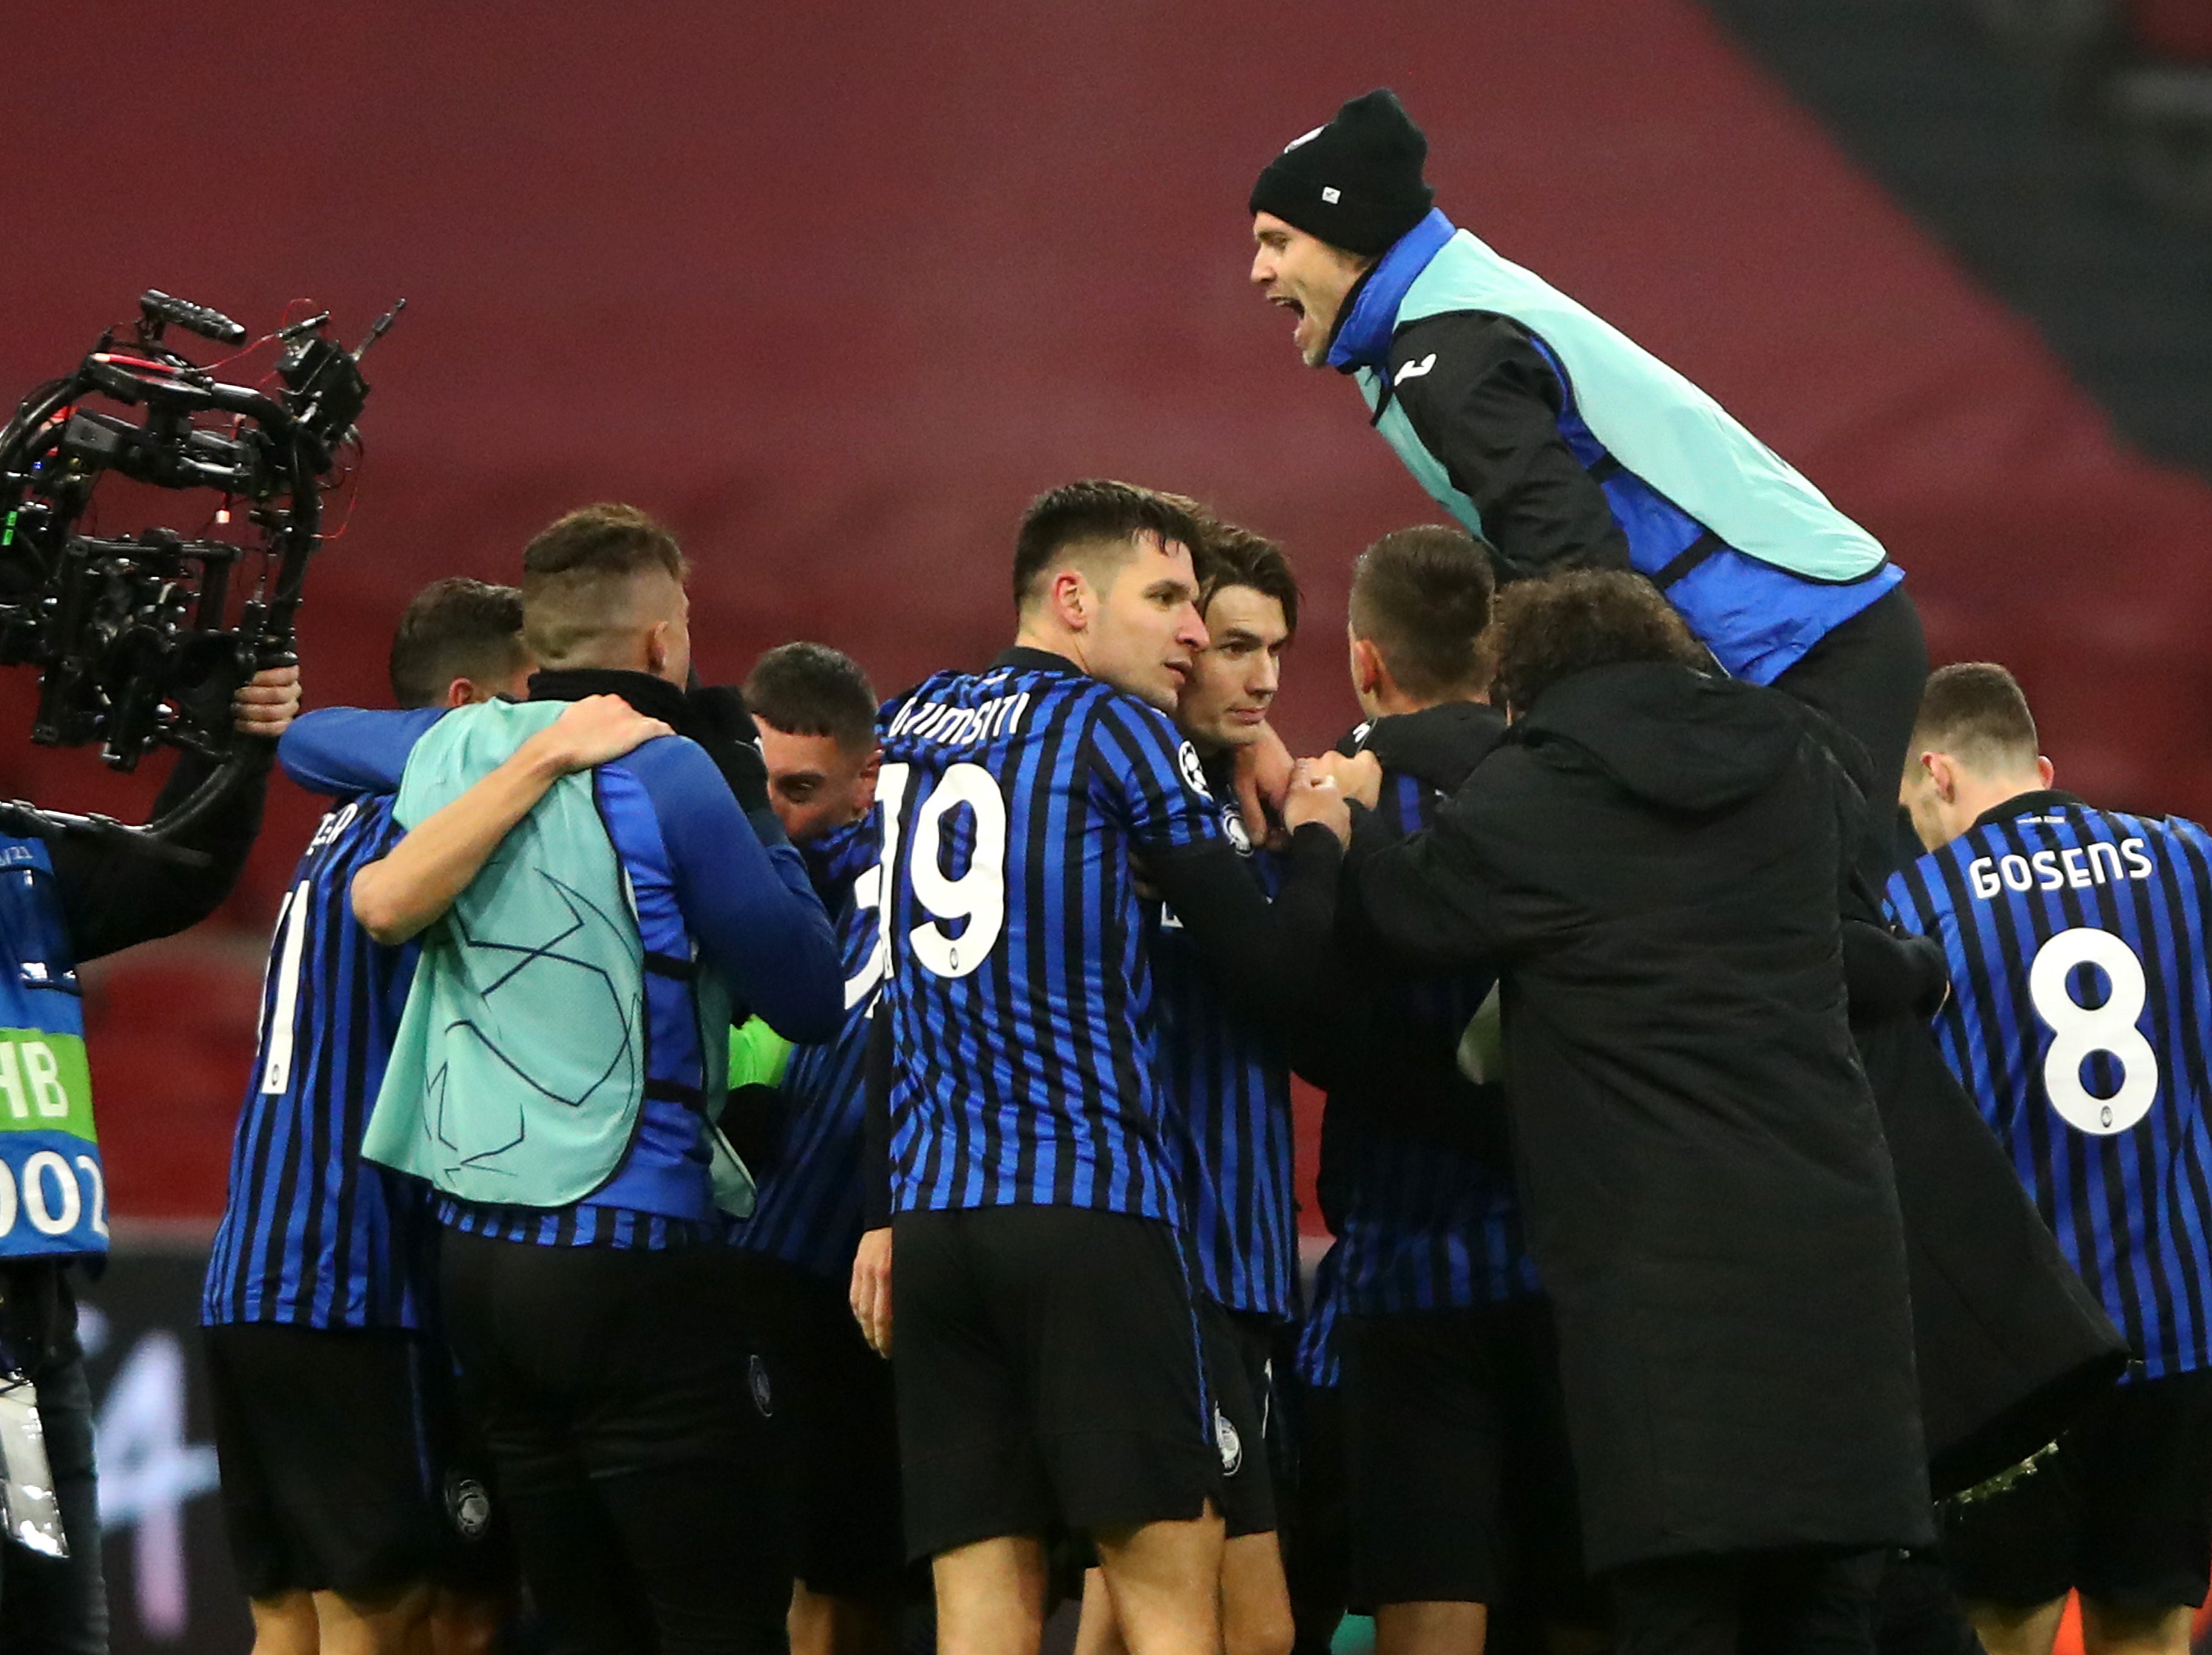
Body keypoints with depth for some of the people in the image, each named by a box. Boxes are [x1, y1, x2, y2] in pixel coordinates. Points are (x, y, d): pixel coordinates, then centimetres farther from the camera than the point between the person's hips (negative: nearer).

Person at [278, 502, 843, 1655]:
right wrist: (749, 806, 4)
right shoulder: (663, 774, -9)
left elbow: (307, 739, 34)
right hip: (629, 1252, -7)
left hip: (474, 1252, 7)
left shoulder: (452, 751, 10)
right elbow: (810, 997, -6)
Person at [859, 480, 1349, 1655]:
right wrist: (1316, 840, 18)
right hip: (1089, 1205, -6)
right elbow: (1274, 971, -2)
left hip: (931, 1213, 6)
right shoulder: (1115, 728, -1)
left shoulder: (904, 728, 18)